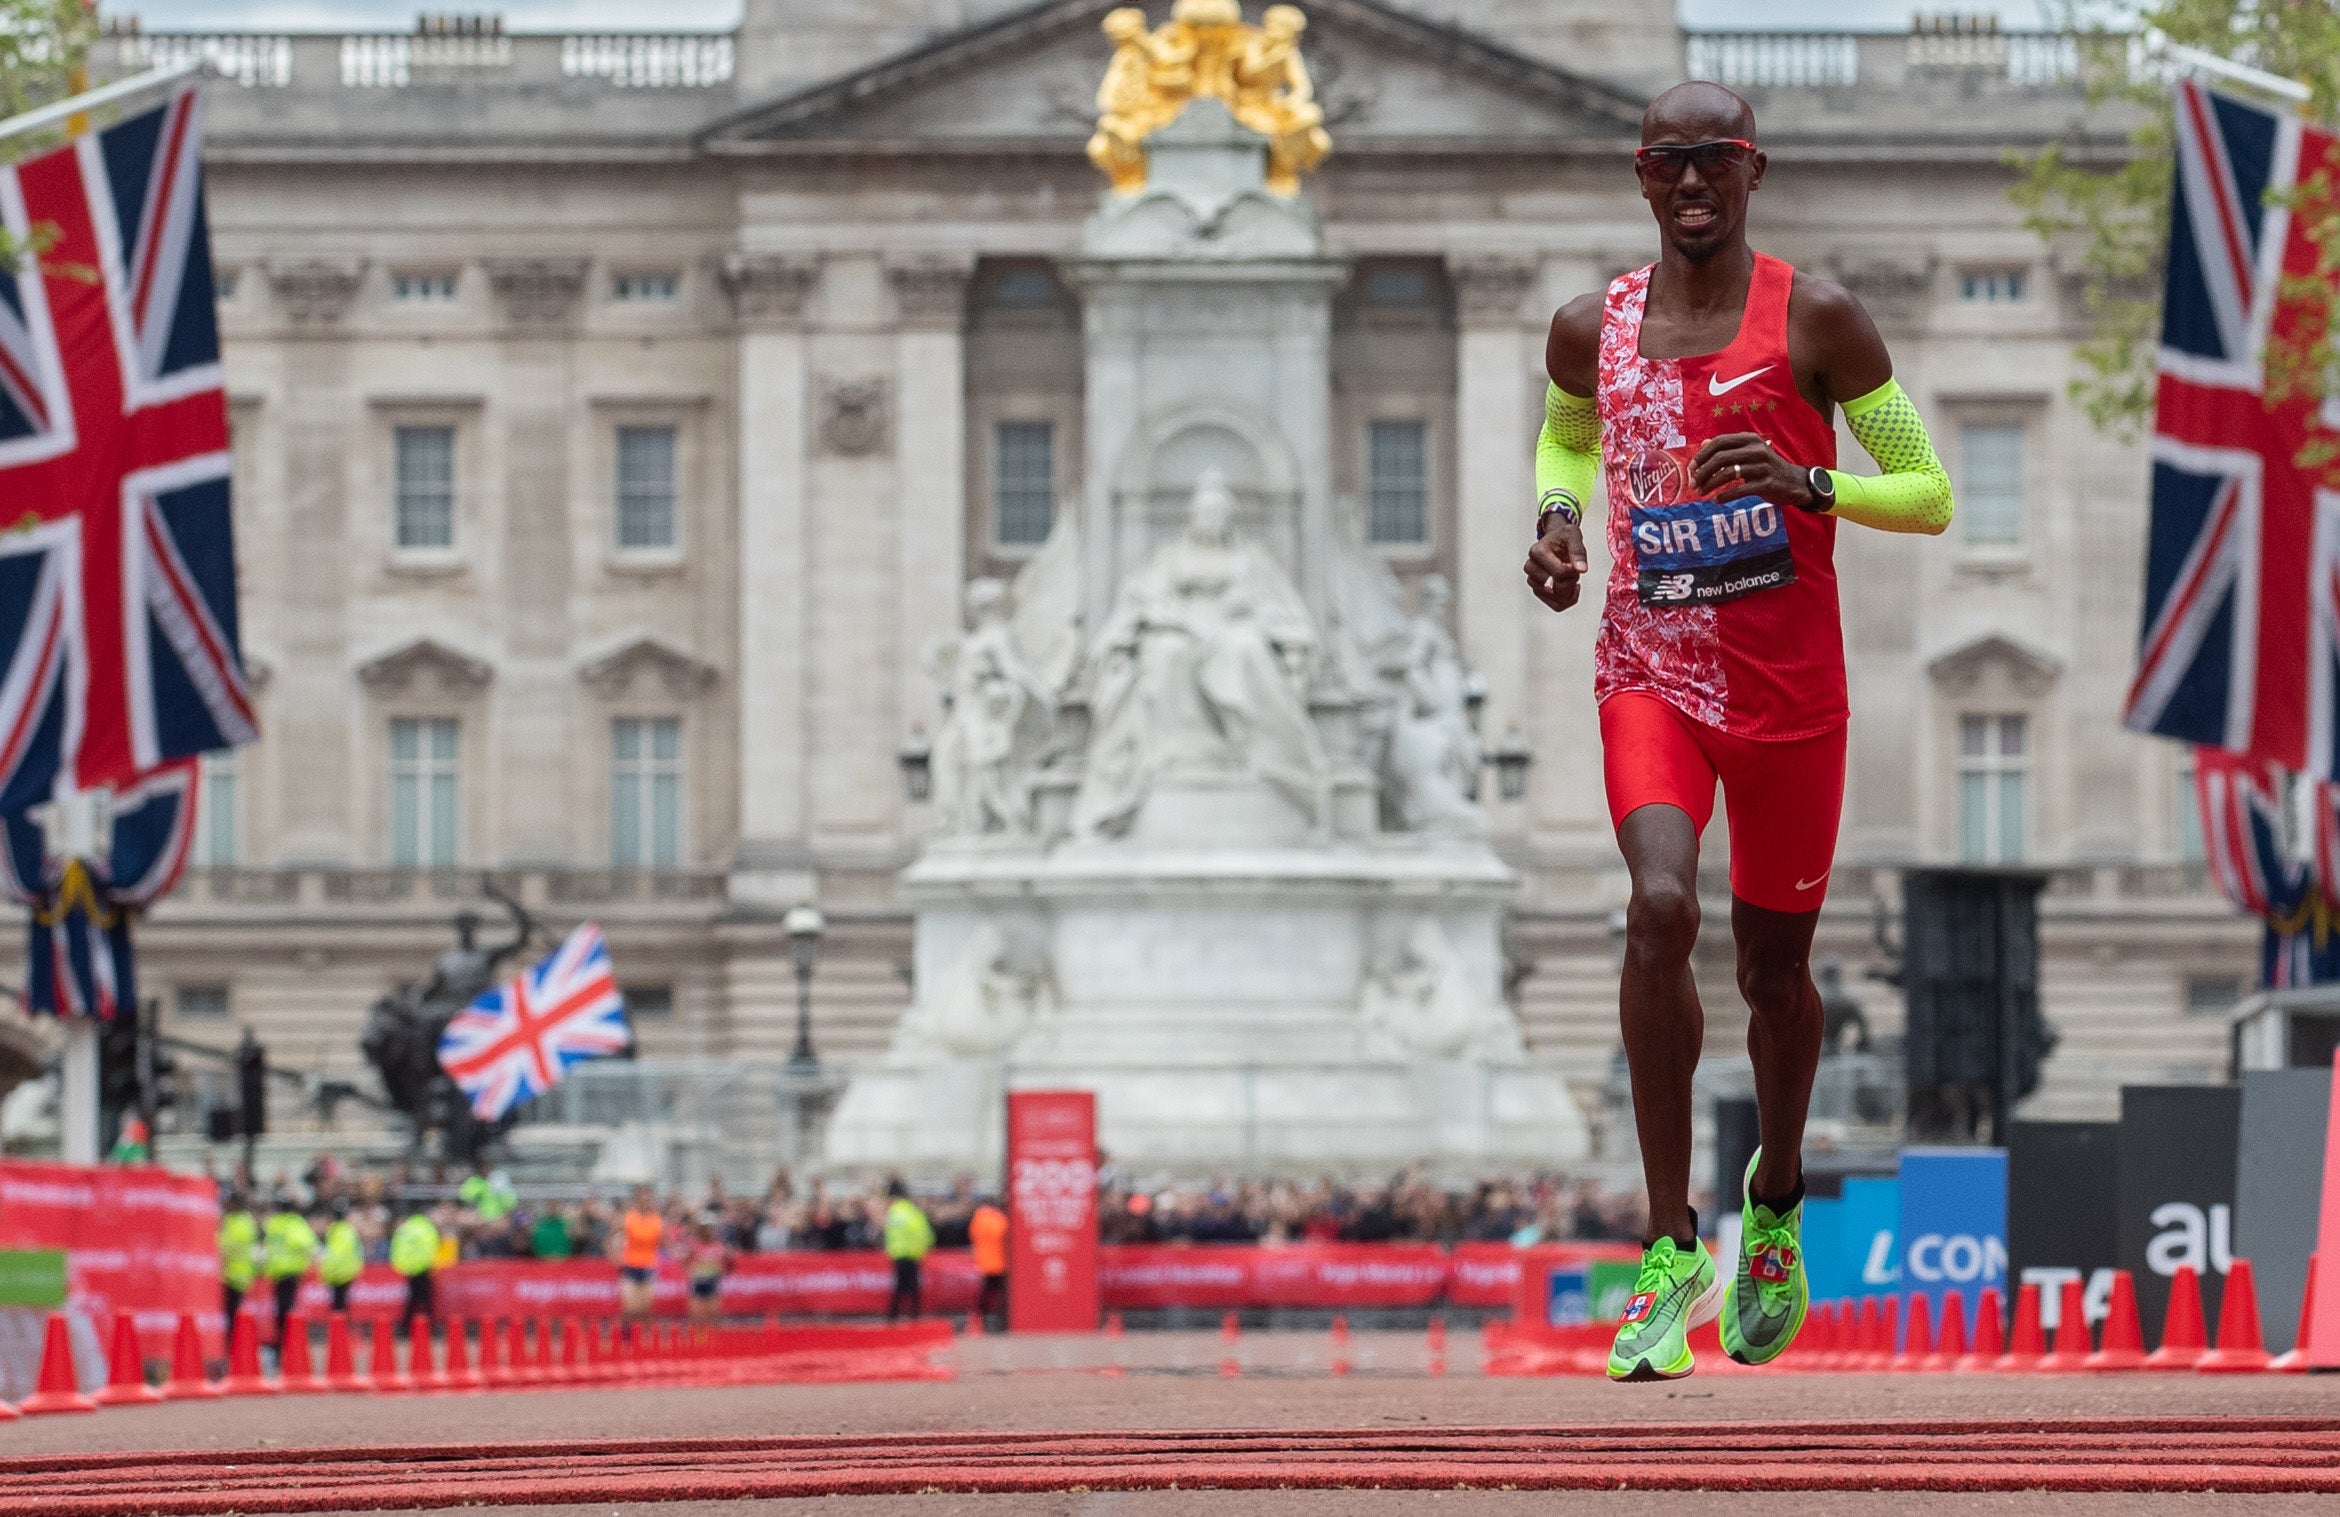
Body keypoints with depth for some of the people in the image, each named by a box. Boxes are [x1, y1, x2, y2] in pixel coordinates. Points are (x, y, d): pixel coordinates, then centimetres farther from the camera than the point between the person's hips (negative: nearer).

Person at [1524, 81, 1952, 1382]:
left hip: (1791, 687, -1)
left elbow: (1930, 495, -3)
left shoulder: (1816, 319, -5)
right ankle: (1672, 1249, -20)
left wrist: (1806, 483, -20)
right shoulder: (1593, 331, 4)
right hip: (1649, 674, 1)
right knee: (1662, 906, -24)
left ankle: (1777, 1205, 41)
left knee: (1776, 959, 11)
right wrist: (1558, 517, 6)